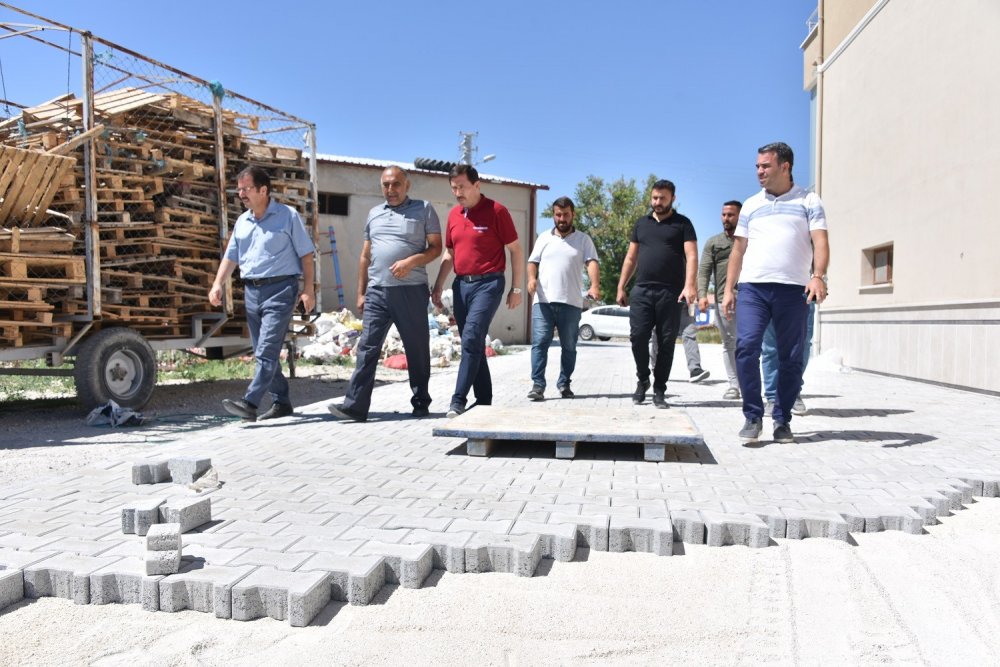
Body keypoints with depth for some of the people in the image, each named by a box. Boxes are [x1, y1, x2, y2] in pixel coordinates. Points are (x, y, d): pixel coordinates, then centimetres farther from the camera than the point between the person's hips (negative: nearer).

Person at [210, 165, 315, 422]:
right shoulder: (242, 222, 15)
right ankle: (281, 401, 19)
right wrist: (218, 283, 3)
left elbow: (306, 254, -2)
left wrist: (308, 289, -9)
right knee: (263, 352, 10)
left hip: (280, 289, -7)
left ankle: (249, 403, -21)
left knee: (267, 350, -14)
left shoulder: (288, 216, -1)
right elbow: (230, 257, 18)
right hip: (251, 291, 7)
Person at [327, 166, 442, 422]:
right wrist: (360, 292, 15)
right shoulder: (374, 214, 18)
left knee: (417, 348, 5)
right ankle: (355, 406, -6)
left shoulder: (424, 210, 5)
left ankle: (421, 402, 18)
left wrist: (410, 262, -16)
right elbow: (365, 256, 20)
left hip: (411, 290, -3)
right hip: (377, 291, 3)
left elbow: (436, 247, 1)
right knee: (367, 347, -4)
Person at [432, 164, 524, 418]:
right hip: (461, 284, 7)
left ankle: (458, 401, -14)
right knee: (474, 345, 9)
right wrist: (438, 286, 12)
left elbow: (515, 250, -3)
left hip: (487, 283, -6)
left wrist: (516, 289, -4)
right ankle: (484, 401, 17)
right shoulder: (454, 214, 12)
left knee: (471, 340, -16)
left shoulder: (496, 211, -6)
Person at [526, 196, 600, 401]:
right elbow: (533, 261, 12)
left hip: (571, 302, -1)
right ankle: (538, 385, -6)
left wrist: (595, 286, -24)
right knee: (540, 343, -7)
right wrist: (532, 278, -10)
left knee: (569, 346, 7)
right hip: (543, 301, 1)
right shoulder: (544, 238, 14)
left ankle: (564, 384, 18)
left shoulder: (584, 239, 7)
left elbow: (592, 262, -5)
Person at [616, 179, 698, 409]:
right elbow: (631, 258, 18)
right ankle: (642, 380, 16)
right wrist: (621, 287, 12)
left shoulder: (682, 224, 5)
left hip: (670, 293, -2)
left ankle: (659, 390, 11)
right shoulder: (641, 223, 17)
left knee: (666, 342, 1)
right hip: (641, 290, 3)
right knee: (638, 336, -6)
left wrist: (689, 285, -21)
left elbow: (691, 256, -6)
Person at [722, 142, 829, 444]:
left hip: (794, 289, -1)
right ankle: (752, 416, -3)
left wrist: (818, 276, -20)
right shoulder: (751, 205, 18)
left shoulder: (809, 201, 9)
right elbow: (738, 250, 17)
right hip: (752, 287, 2)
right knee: (746, 347, -14)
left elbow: (820, 241, -2)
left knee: (791, 358, 2)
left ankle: (782, 420, 13)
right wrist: (729, 289, 9)